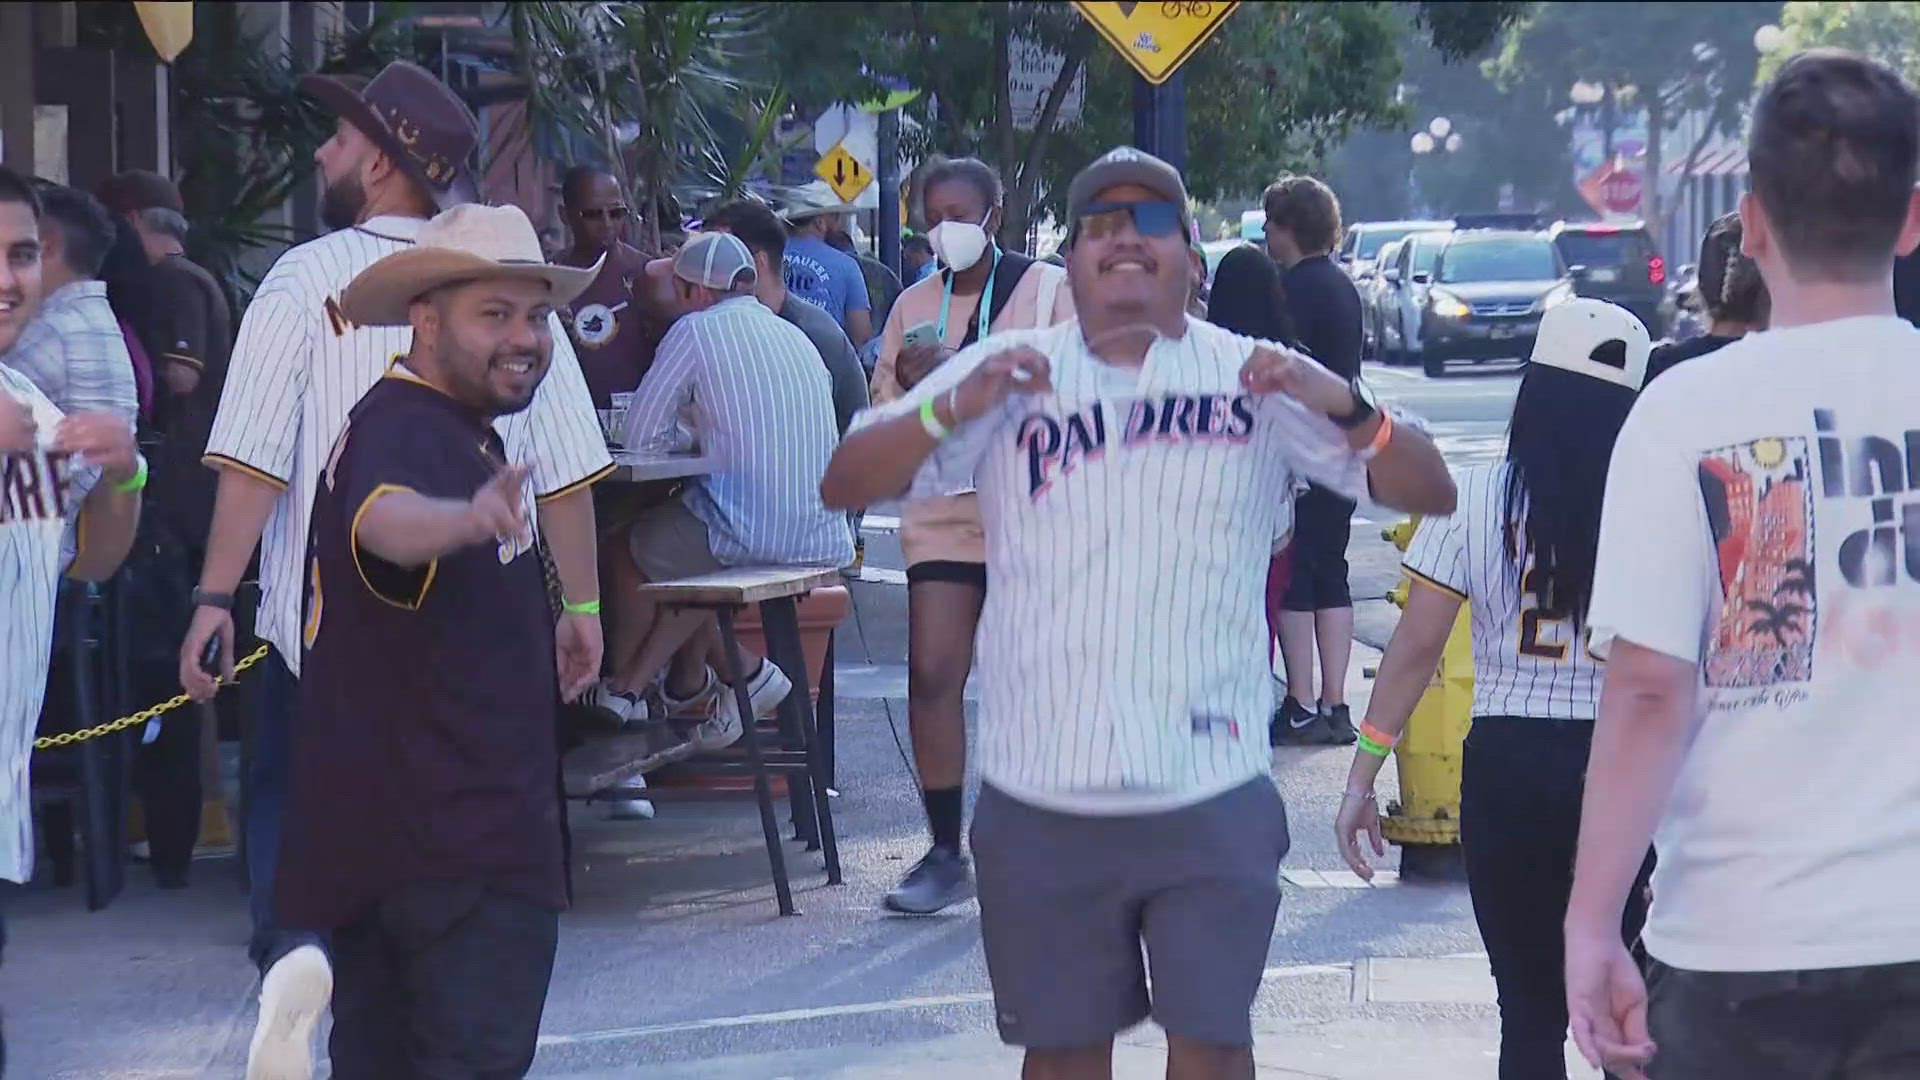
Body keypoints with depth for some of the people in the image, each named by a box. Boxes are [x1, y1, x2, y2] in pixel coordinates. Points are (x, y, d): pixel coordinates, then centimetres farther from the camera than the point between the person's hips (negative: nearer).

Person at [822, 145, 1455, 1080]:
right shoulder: (1005, 376, 4)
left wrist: (1346, 408, -20)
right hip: (1040, 797, 1)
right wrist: (953, 409, -20)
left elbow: (1429, 493, 0)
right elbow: (844, 484, -3)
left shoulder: (1255, 382, 3)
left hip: (1208, 791, -1)